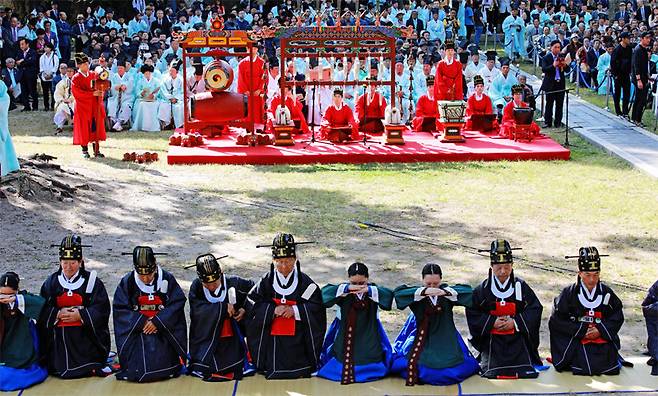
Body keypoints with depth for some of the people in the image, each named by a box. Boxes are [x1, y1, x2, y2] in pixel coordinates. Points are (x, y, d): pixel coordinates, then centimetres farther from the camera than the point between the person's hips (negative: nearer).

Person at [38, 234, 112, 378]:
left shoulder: (91, 280, -1)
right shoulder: (52, 282, 8)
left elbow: (102, 309, -5)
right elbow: (42, 310, 3)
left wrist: (80, 315, -17)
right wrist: (58, 313, -15)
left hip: (85, 336, -2)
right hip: (58, 338, 2)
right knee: (60, 371, 1)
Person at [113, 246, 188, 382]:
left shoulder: (167, 279, -9)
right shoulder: (127, 281, -5)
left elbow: (177, 303, -10)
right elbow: (120, 309, -6)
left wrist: (157, 321, -17)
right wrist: (142, 322, -16)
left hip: (163, 332, -1)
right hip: (137, 332, 1)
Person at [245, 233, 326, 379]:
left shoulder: (305, 282, -2)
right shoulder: (266, 281, 1)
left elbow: (317, 307, -4)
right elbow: (251, 305, -1)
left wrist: (295, 310, -15)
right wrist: (273, 310, -13)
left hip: (298, 342, -1)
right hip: (272, 341, 1)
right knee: (273, 377, 5)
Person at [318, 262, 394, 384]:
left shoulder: (373, 290, -3)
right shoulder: (343, 291, -5)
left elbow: (389, 295, -21)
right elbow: (325, 292, -22)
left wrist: (369, 290, -37)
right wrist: (346, 288, -36)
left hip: (368, 340, 1)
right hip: (345, 338, 0)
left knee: (371, 368, 1)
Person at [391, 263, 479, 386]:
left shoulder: (446, 289, -2)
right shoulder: (417, 294, -6)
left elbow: (468, 291, -13)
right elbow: (398, 292, -22)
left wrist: (445, 292, -28)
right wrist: (424, 291, -34)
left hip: (445, 339, 2)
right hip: (422, 338, -1)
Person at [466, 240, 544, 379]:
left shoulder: (521, 286, 1)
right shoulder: (483, 289, -1)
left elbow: (535, 309, 0)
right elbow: (472, 313, 0)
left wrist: (516, 322, -11)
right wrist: (492, 322, -13)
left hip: (518, 340, 1)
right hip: (492, 340, -1)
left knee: (526, 372, -6)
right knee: (491, 373, -11)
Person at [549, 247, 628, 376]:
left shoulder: (607, 293, 2)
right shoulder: (569, 293, -6)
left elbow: (618, 317, 5)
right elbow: (557, 320, -8)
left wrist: (600, 330, -11)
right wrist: (582, 331, -13)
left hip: (604, 341, 3)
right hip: (576, 342, -2)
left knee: (610, 369, -8)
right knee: (583, 369, -19)